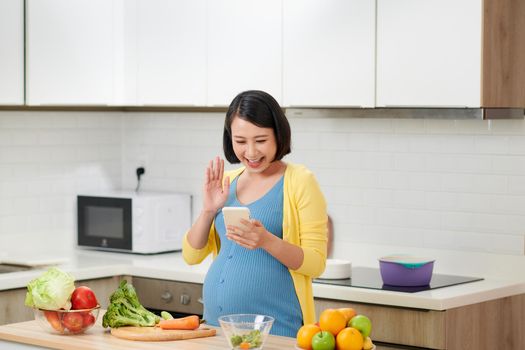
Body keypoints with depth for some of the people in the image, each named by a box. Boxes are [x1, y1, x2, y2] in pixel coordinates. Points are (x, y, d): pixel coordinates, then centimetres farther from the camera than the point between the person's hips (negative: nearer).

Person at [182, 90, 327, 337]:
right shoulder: (226, 183, 9)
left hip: (274, 328, -5)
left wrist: (266, 241, -26)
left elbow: (316, 264, -11)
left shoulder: (300, 182, -7)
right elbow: (191, 255, 9)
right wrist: (208, 210, -6)